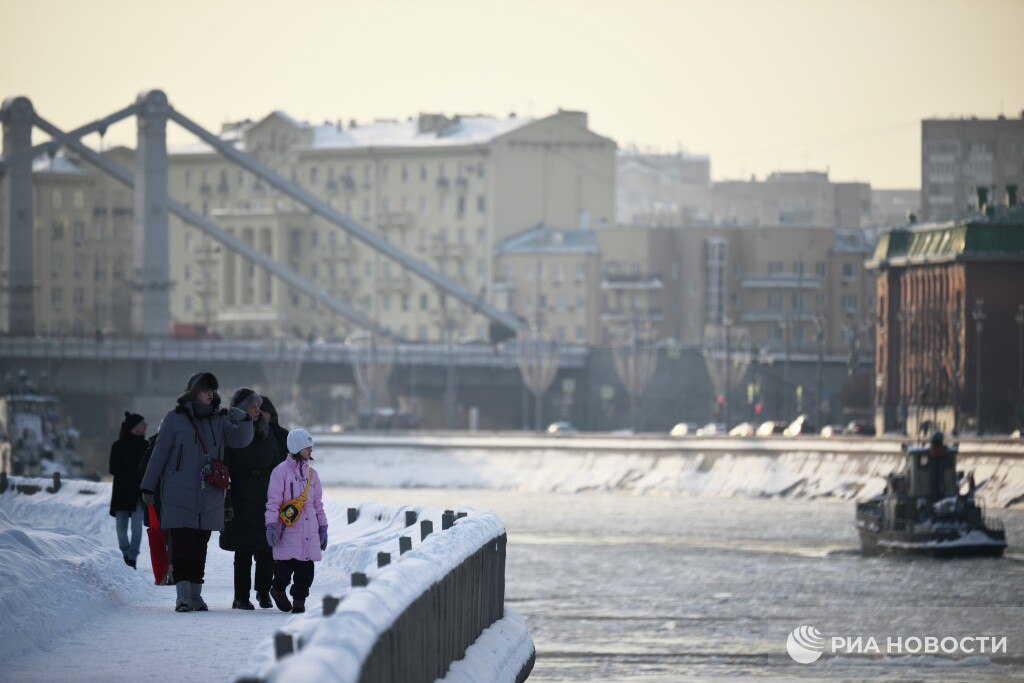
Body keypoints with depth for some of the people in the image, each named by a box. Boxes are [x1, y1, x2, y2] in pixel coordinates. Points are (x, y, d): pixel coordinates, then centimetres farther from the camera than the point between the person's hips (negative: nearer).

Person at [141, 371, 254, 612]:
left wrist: (243, 420, -23)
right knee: (182, 545, -11)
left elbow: (241, 440, -3)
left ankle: (195, 594, 14)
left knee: (200, 546, 8)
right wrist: (148, 487, -1)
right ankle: (183, 595, -15)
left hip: (209, 495, 4)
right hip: (179, 495, -4)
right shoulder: (175, 419, -2)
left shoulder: (219, 420, 10)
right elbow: (159, 454, 0)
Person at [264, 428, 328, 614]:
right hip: (288, 529, -5)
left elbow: (318, 503, 20)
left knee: (306, 569, 1)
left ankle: (299, 600, 11)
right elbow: (273, 501, -6)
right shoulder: (281, 471, -3)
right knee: (285, 566, -5)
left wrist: (323, 528, 18)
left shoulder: (311, 473, 15)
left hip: (309, 529, 5)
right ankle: (278, 589, 22)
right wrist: (271, 526, -13)